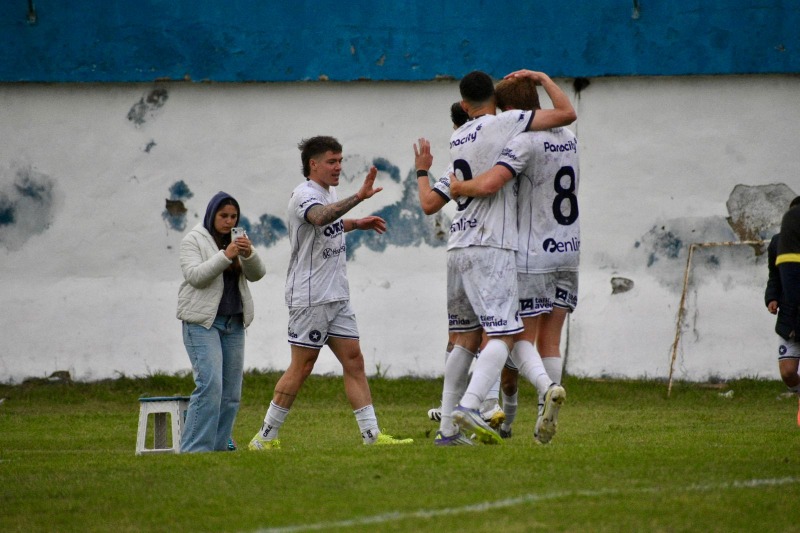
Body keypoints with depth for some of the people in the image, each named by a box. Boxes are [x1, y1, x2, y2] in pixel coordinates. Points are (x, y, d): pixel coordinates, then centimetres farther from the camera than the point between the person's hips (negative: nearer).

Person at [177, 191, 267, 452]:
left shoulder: (237, 241, 15)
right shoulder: (194, 240, -2)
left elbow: (257, 274, 6)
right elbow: (195, 275, -15)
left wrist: (248, 254, -14)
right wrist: (225, 256, -23)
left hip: (233, 322, 7)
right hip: (202, 321, -7)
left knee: (231, 390, 4)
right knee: (210, 385, -18)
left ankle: (219, 446, 12)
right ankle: (195, 449, -18)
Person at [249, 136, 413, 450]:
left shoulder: (330, 192, 14)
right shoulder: (304, 194, -13)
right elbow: (320, 217, -38)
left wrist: (357, 224, 21)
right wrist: (359, 197, -49)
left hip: (337, 297, 9)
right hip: (309, 297, -9)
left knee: (353, 361, 3)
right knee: (301, 367, -5)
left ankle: (372, 434, 1)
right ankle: (265, 438, 3)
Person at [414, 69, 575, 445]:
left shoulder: (454, 142, 15)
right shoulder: (504, 123, -2)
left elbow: (429, 204, 17)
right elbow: (566, 114, -7)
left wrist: (422, 170, 36)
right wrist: (542, 78, 9)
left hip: (457, 247, 7)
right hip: (491, 246, -7)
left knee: (467, 339, 14)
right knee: (503, 336, -11)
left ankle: (448, 428, 12)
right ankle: (468, 407, -30)